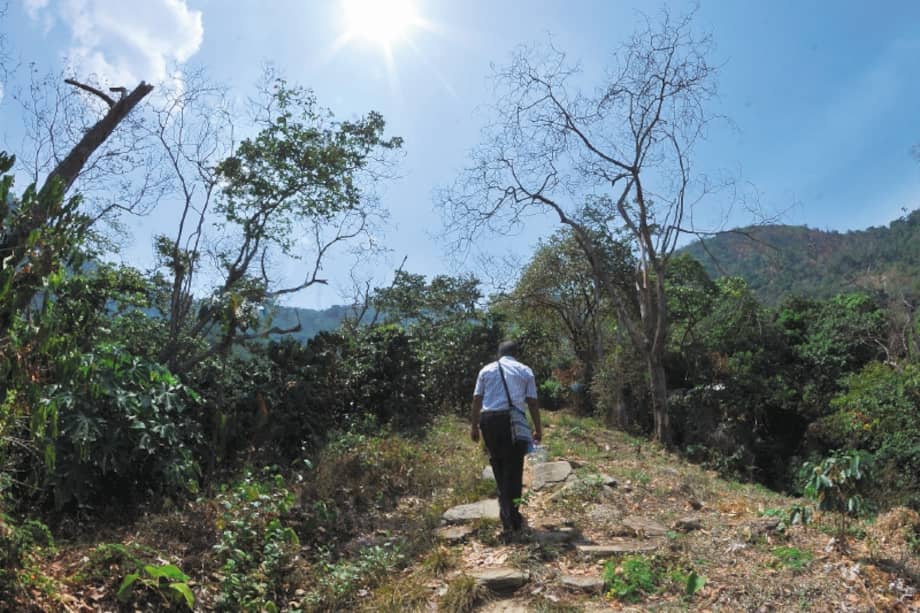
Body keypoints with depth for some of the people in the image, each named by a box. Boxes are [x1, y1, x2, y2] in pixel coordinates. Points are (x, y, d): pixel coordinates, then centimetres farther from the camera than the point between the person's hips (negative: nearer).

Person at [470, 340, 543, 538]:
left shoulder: (486, 370, 15)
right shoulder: (525, 371, 12)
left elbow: (476, 399, 8)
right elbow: (532, 402, 8)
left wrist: (474, 426, 11)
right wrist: (538, 429, 14)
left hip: (488, 419, 2)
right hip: (512, 420, -2)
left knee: (499, 469, 13)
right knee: (513, 470, 2)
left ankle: (508, 518, 19)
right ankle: (512, 521, 1)